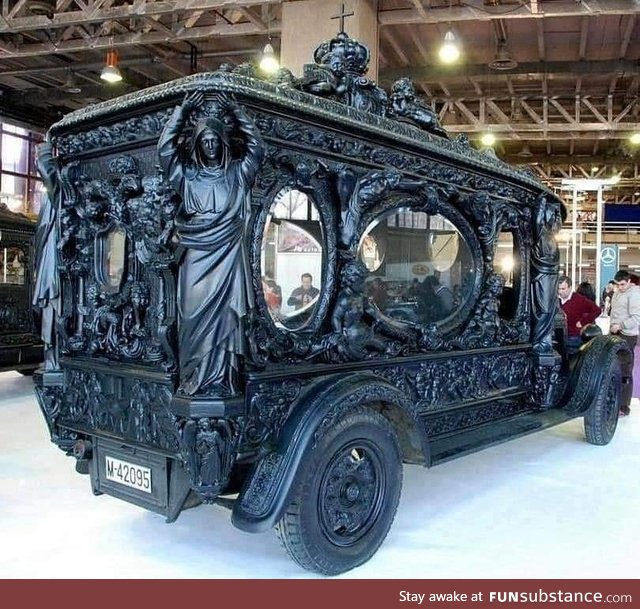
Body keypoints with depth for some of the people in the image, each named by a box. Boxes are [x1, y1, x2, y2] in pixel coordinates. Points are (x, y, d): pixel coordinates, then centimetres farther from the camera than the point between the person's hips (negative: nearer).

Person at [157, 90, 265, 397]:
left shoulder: (237, 173, 14)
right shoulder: (187, 173, 14)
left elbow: (257, 149, 4)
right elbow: (164, 148, 5)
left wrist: (236, 113, 3)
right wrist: (182, 111, 3)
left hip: (227, 255, 0)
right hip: (196, 256, 1)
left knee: (223, 315, -4)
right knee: (195, 315, -3)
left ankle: (220, 381, -2)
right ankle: (193, 380, 1)